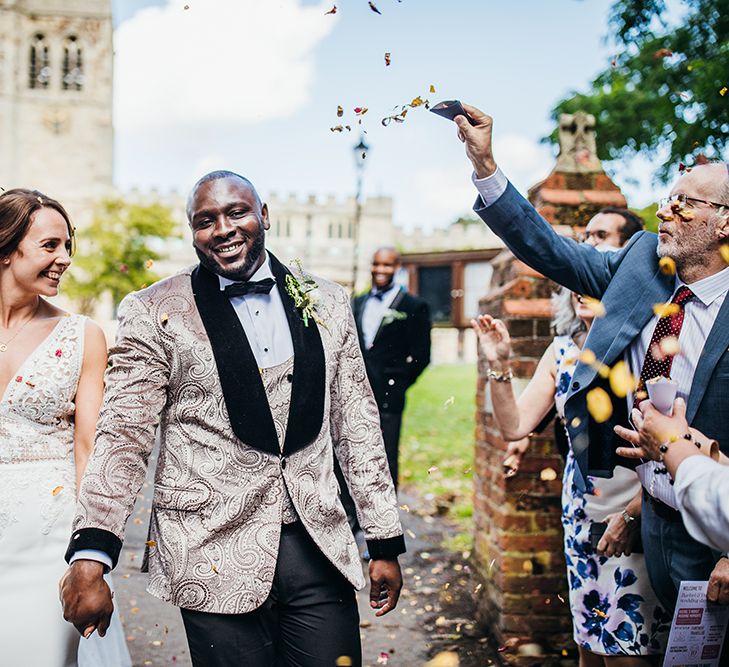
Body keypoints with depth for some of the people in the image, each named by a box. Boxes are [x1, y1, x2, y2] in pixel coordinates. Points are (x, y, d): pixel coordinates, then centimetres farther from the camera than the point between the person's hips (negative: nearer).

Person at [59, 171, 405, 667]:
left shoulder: (326, 303, 8)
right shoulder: (155, 313, -2)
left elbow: (356, 425, 10)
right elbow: (124, 437, -6)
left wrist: (386, 544, 10)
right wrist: (91, 557, -17)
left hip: (321, 550, 3)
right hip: (215, 563, -3)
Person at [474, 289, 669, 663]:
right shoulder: (563, 350, 5)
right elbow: (514, 426, 4)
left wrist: (632, 516, -18)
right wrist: (499, 365, -8)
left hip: (635, 520, -5)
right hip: (580, 516, 6)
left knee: (624, 652, -2)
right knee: (588, 645, 14)